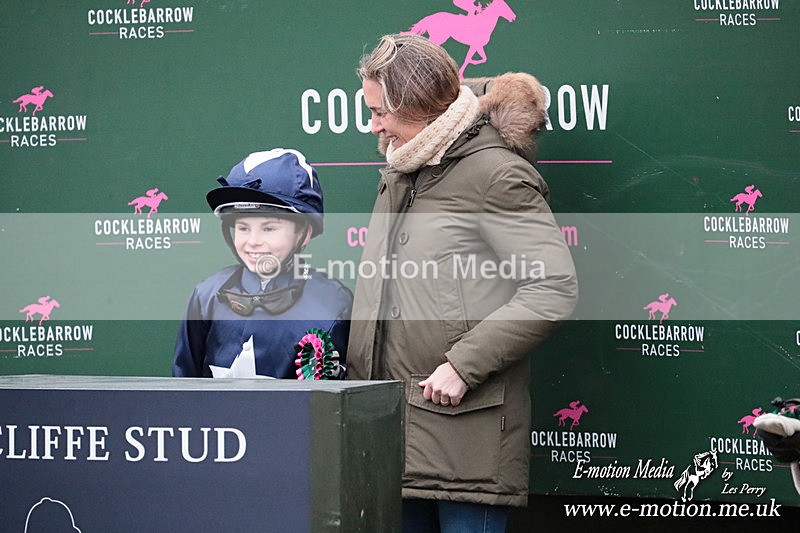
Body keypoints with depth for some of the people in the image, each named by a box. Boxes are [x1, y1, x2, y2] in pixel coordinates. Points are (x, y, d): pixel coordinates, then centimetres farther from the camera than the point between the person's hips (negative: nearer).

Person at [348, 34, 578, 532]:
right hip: (392, 422, 8)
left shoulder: (495, 174, -8)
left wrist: (462, 366, -18)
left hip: (464, 421, -8)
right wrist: (361, 379, 15)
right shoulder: (398, 177, 19)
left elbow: (554, 288, -16)